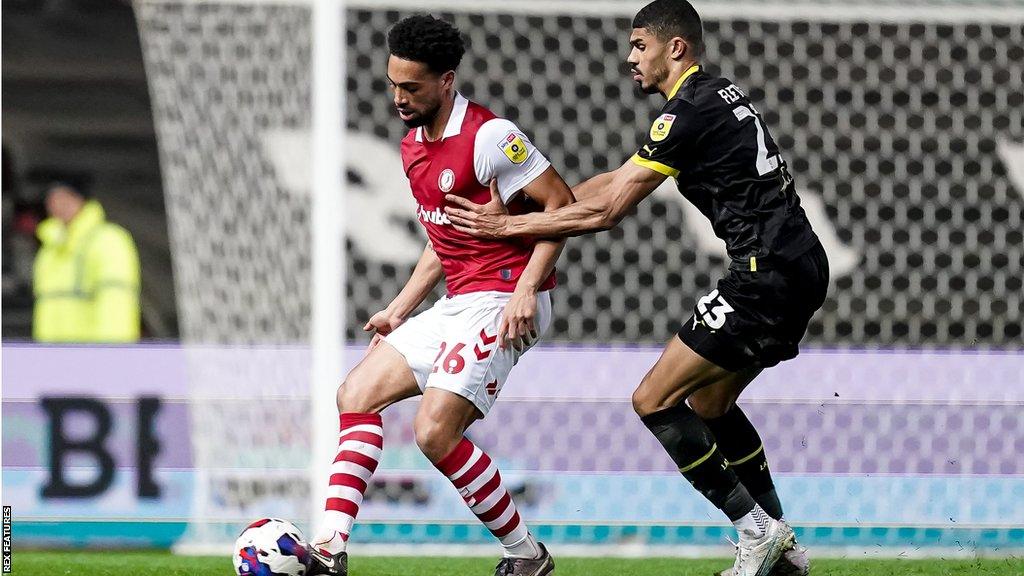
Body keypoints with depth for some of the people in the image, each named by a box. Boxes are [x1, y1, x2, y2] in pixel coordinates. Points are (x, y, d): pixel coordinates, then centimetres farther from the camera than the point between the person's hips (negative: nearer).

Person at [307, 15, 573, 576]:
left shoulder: (488, 136, -15)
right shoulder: (413, 148, 14)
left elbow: (561, 202, -15)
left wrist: (526, 288, -22)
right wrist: (398, 311, 20)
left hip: (503, 303, -10)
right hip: (456, 304, 10)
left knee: (436, 433, -20)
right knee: (357, 394, 3)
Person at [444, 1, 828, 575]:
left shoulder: (691, 111, -12)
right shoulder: (719, 96, 19)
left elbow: (606, 210, -12)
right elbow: (614, 182, 24)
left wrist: (511, 225, -5)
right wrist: (525, 208, 20)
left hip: (769, 275, -10)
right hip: (800, 269, 10)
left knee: (654, 400, -7)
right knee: (708, 402, 21)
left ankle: (756, 530, -6)